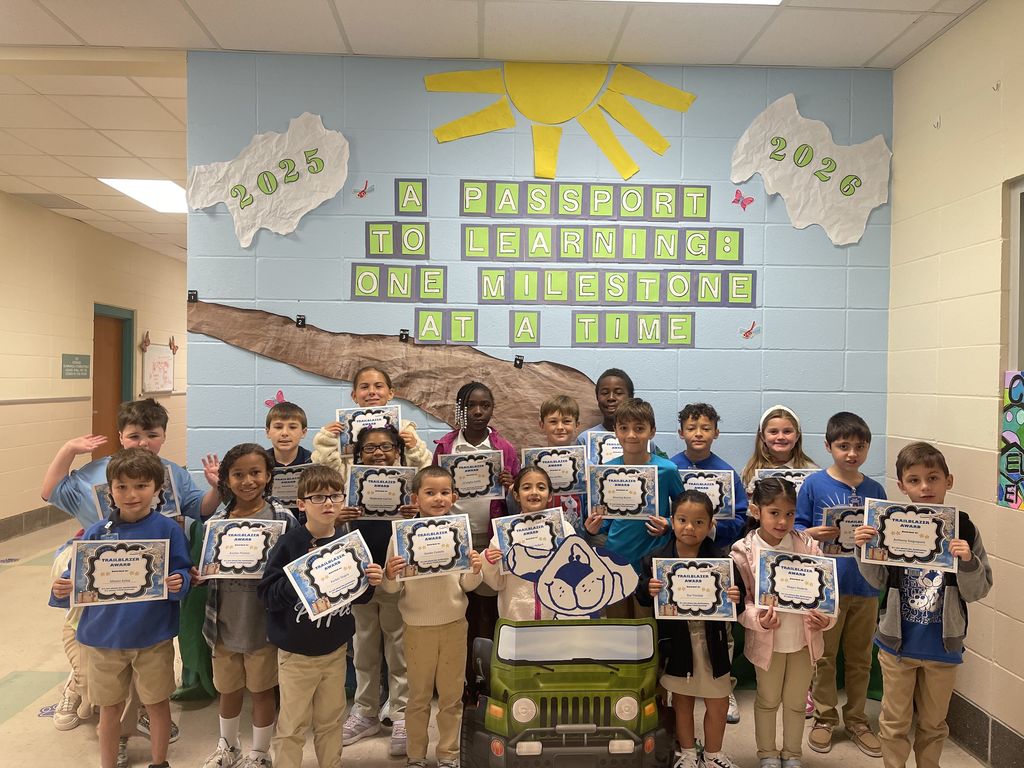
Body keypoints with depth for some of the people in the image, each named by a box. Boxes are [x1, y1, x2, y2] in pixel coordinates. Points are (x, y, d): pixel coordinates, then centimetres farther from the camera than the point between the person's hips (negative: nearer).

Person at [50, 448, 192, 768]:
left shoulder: (168, 530, -10)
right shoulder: (96, 533, -5)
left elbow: (182, 574, -7)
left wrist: (179, 583, -29)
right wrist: (62, 591, -23)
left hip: (154, 638, -1)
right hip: (104, 637, 2)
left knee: (157, 704, 14)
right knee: (109, 707, 17)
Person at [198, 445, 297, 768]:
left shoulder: (283, 519, -13)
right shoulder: (216, 520, -2)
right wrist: (197, 575, -12)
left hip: (264, 623, -3)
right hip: (225, 623, 3)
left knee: (261, 690, 14)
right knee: (228, 689, 22)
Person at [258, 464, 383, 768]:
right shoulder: (289, 543, -14)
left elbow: (356, 596, 6)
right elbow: (267, 593, -16)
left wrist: (370, 582, -14)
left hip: (335, 649, 4)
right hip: (296, 652, -3)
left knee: (331, 720, 18)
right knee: (292, 727, 7)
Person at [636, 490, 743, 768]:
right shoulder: (657, 559, -9)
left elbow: (736, 603, -5)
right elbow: (641, 597, -4)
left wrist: (736, 599, -27)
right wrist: (649, 590, -25)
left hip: (712, 642, 0)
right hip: (676, 642, 0)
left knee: (718, 703, 12)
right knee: (682, 700, 18)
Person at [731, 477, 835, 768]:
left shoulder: (807, 545, -10)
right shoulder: (743, 551, -15)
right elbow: (740, 600, -13)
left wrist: (826, 618, -25)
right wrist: (758, 619, -31)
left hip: (804, 638, 2)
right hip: (767, 640, -1)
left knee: (796, 701, 20)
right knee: (767, 700, 20)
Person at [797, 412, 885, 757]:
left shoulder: (874, 490, 3)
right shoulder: (814, 484, -7)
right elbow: (797, 528, -4)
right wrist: (813, 534, -24)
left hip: (866, 586, 3)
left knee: (860, 658, 15)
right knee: (825, 655, 11)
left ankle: (856, 719, 32)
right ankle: (825, 717, 27)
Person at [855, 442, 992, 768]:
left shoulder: (964, 530, -11)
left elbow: (976, 592, -8)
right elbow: (879, 581, 0)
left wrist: (968, 561, -26)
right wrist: (864, 549, -16)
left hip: (943, 644, 0)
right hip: (898, 641, 0)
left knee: (933, 722, 21)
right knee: (894, 722, 16)